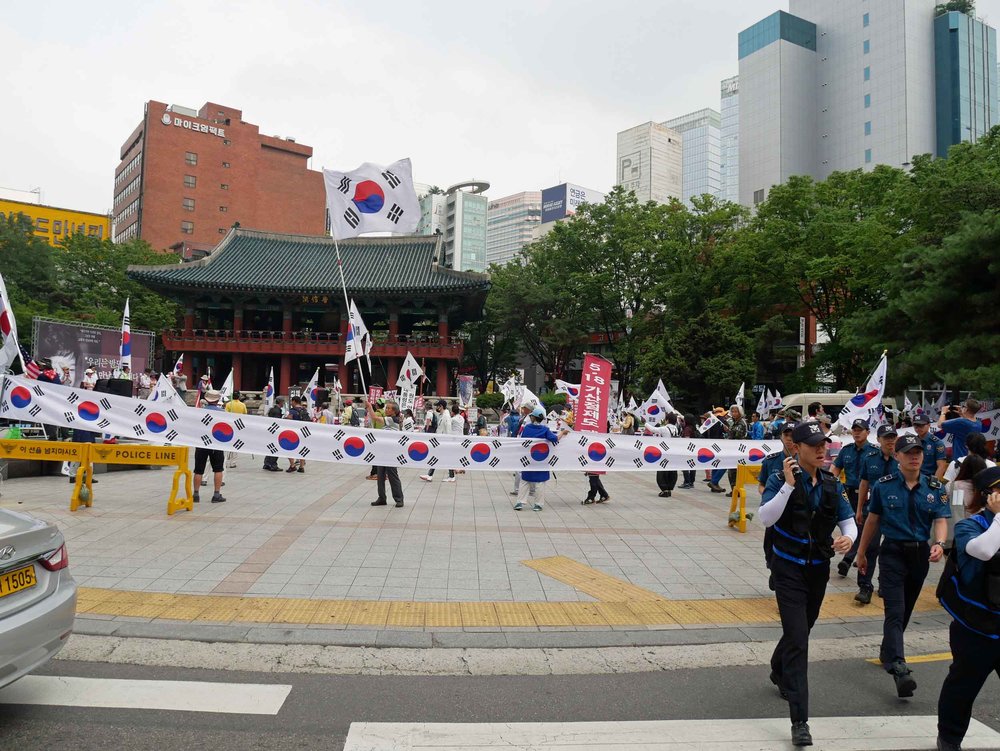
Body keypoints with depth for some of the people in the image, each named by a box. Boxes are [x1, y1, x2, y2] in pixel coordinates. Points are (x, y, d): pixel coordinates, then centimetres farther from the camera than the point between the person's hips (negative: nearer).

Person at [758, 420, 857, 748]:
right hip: (789, 569, -6)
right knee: (798, 638, -12)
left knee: (801, 629, 23)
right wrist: (788, 485, -31)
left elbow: (848, 520, 2)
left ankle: (779, 673, 52)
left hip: (819, 569, 6)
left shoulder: (832, 484, 1)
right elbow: (765, 518, -26)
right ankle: (799, 721, -8)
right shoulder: (781, 480, -15)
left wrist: (849, 537, -21)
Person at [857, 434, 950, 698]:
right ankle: (898, 667, -22)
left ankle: (887, 652, 35)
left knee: (906, 610, 16)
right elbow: (873, 520, 3)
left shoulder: (935, 487, 2)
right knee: (895, 611, -13)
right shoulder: (884, 485, -4)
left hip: (921, 553, 3)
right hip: (893, 552, -3)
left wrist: (939, 543, -27)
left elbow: (941, 520, -6)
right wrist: (861, 552, 8)